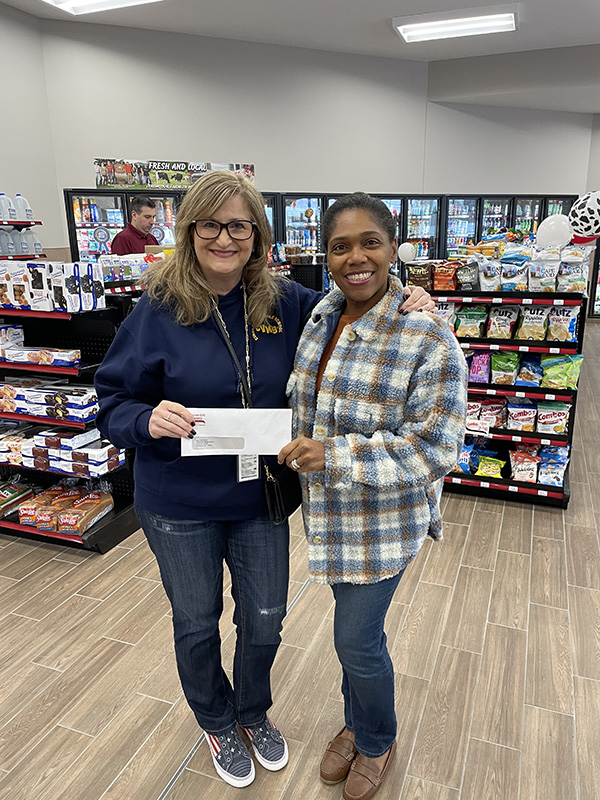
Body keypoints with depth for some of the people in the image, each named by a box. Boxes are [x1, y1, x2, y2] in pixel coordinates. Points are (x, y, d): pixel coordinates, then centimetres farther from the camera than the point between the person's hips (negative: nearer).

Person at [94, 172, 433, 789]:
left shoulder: (286, 303, -6)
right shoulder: (159, 309, -13)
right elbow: (113, 401, -8)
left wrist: (400, 303, -10)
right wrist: (150, 420, -30)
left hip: (260, 498, 3)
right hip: (180, 506, -2)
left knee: (265, 619, 19)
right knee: (197, 623, 19)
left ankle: (254, 712, 53)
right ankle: (217, 722, 51)